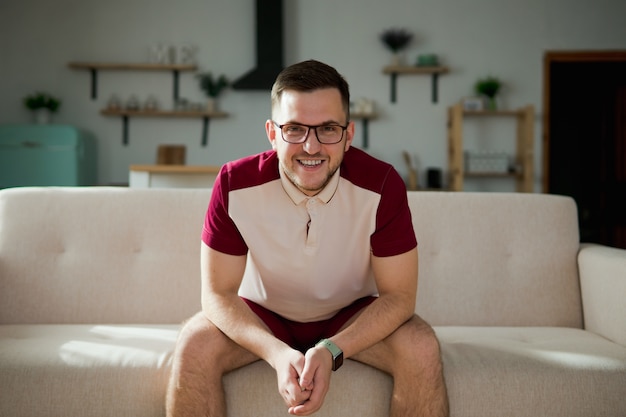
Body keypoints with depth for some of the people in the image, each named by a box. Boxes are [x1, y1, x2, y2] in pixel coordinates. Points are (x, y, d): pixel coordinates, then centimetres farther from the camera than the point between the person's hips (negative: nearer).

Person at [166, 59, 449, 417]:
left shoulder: (382, 184, -25)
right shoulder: (235, 184, -23)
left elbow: (398, 295, -19)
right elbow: (219, 293, -19)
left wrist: (331, 351, -37)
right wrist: (278, 354, -37)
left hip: (353, 315, 0)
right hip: (262, 315, 0)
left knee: (422, 349, -27)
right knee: (195, 346, -27)